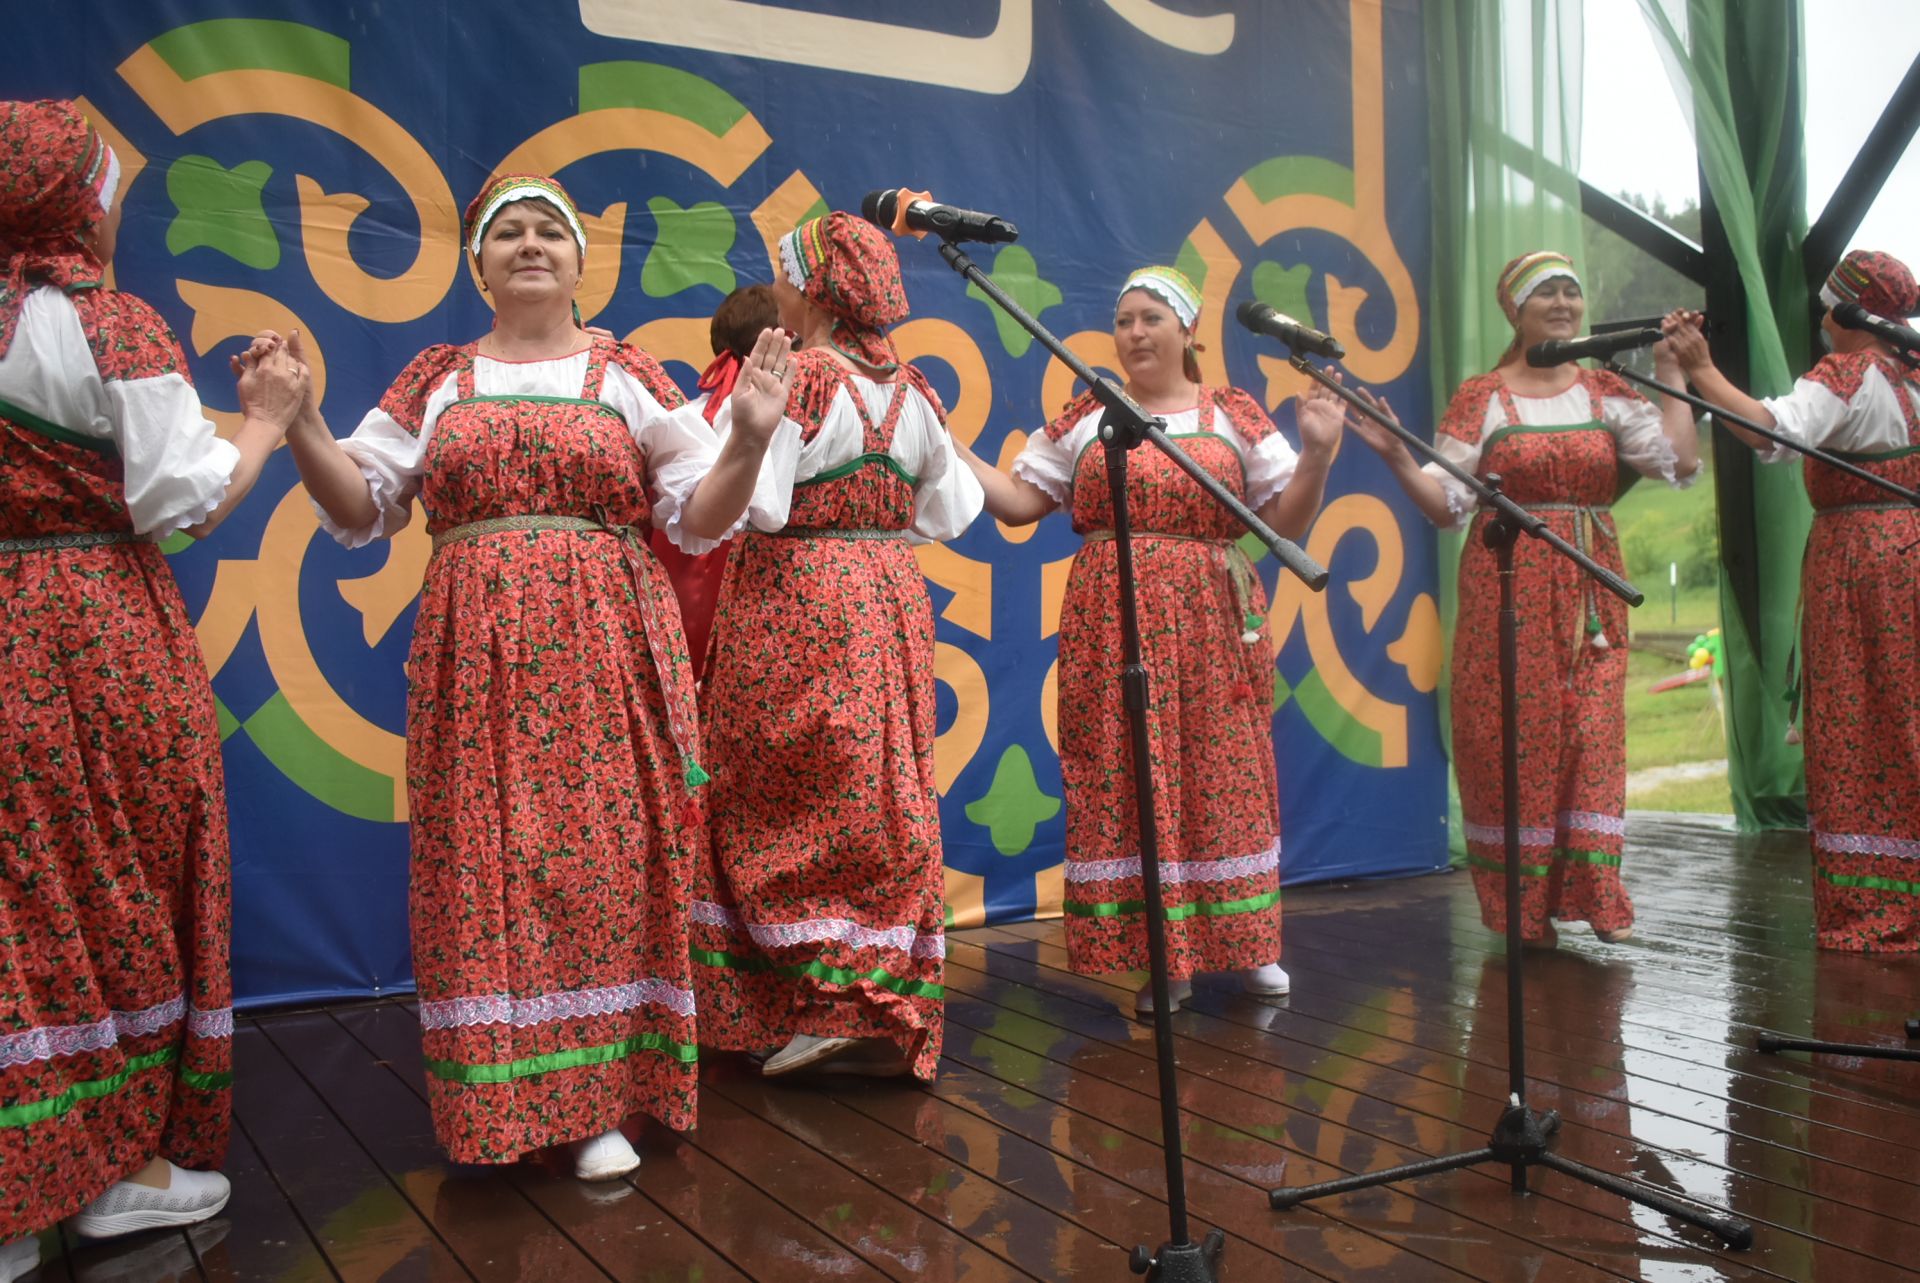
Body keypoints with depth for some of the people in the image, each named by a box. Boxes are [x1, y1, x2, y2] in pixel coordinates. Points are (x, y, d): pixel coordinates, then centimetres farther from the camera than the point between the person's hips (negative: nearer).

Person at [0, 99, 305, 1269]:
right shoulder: (114, 325, -8)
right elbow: (181, 500, -11)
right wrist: (266, 422, 3)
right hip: (109, 645, -5)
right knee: (128, 892, 6)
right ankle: (133, 1166, 14)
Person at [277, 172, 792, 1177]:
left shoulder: (628, 375, 9)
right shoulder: (435, 380, 14)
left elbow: (699, 518, 6)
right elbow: (361, 509, 11)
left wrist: (749, 437, -10)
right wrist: (300, 425, -2)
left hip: (606, 654, -1)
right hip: (474, 658, 2)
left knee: (604, 856, -5)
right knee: (482, 864, 0)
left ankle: (598, 1094, 6)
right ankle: (494, 1092, 13)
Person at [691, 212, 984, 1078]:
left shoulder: (794, 384, -12)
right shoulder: (911, 391, 9)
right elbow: (947, 514, 14)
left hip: (795, 607, -7)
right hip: (889, 605, 7)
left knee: (797, 806, 2)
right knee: (886, 800, 9)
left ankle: (832, 1002, 1)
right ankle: (893, 1016, 15)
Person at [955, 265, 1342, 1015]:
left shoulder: (1236, 415, 7)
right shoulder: (1084, 417, 10)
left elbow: (1287, 521, 3)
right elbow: (1018, 501, 8)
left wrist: (1317, 453, -12)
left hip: (1211, 624, 0)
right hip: (1112, 626, 1)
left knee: (1222, 776, 4)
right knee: (1125, 782, -2)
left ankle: (1245, 942, 20)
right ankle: (1163, 958, 8)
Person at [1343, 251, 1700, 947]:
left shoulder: (1609, 393, 10)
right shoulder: (1480, 399, 1)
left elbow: (1680, 464, -1)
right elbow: (1448, 503, -4)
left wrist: (1671, 376, 1)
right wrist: (1395, 455, -18)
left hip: (1591, 589, 3)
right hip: (1508, 589, -2)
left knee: (1593, 734, -2)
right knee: (1515, 732, -2)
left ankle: (1593, 893, 6)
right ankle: (1524, 904, 9)